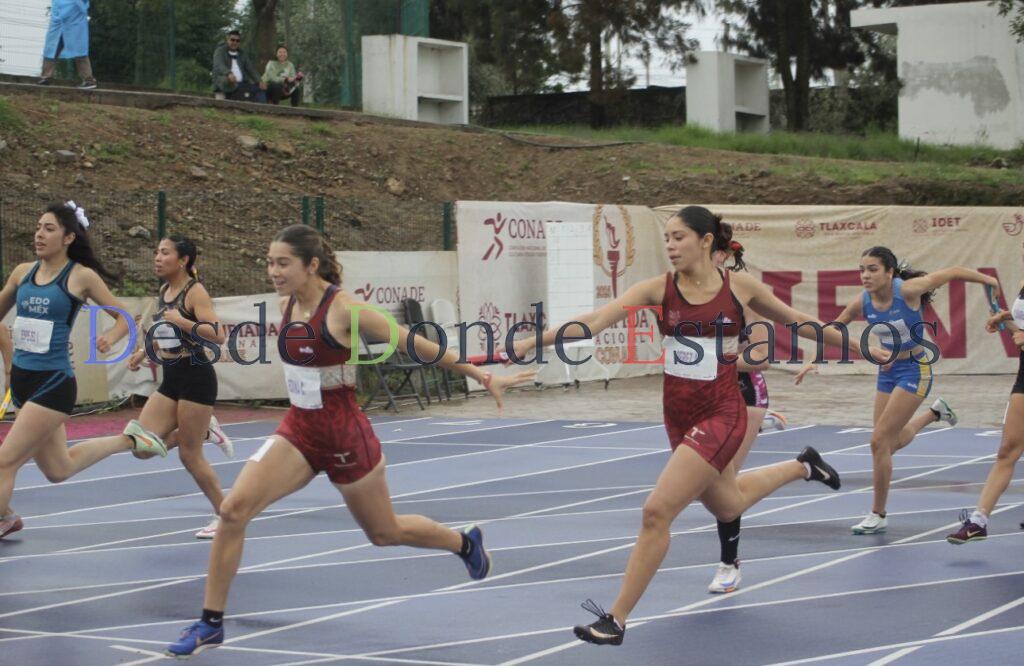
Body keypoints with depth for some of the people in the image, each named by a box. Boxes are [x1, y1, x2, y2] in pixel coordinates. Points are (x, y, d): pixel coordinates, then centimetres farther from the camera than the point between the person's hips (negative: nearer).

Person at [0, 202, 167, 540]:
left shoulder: (81, 276, -7)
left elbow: (124, 317, 0)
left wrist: (109, 338, -20)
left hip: (53, 384, -7)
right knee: (57, 470, 19)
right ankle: (129, 440, 37)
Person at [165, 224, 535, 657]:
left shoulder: (345, 310, -19)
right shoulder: (286, 306, -1)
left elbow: (418, 345, -13)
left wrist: (483, 377, -10)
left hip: (344, 434, -5)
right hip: (298, 430, 5)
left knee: (385, 533, 15)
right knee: (233, 510, -14)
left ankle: (465, 543, 45)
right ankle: (211, 624, -4)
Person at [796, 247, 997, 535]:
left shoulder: (907, 290, -23)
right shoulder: (862, 303, -9)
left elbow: (954, 272, -13)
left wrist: (990, 280, -3)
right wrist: (814, 360, -8)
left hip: (914, 371, -6)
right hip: (887, 371, 6)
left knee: (880, 441, -12)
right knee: (893, 441, 19)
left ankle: (878, 515, 2)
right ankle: (935, 412, 48)